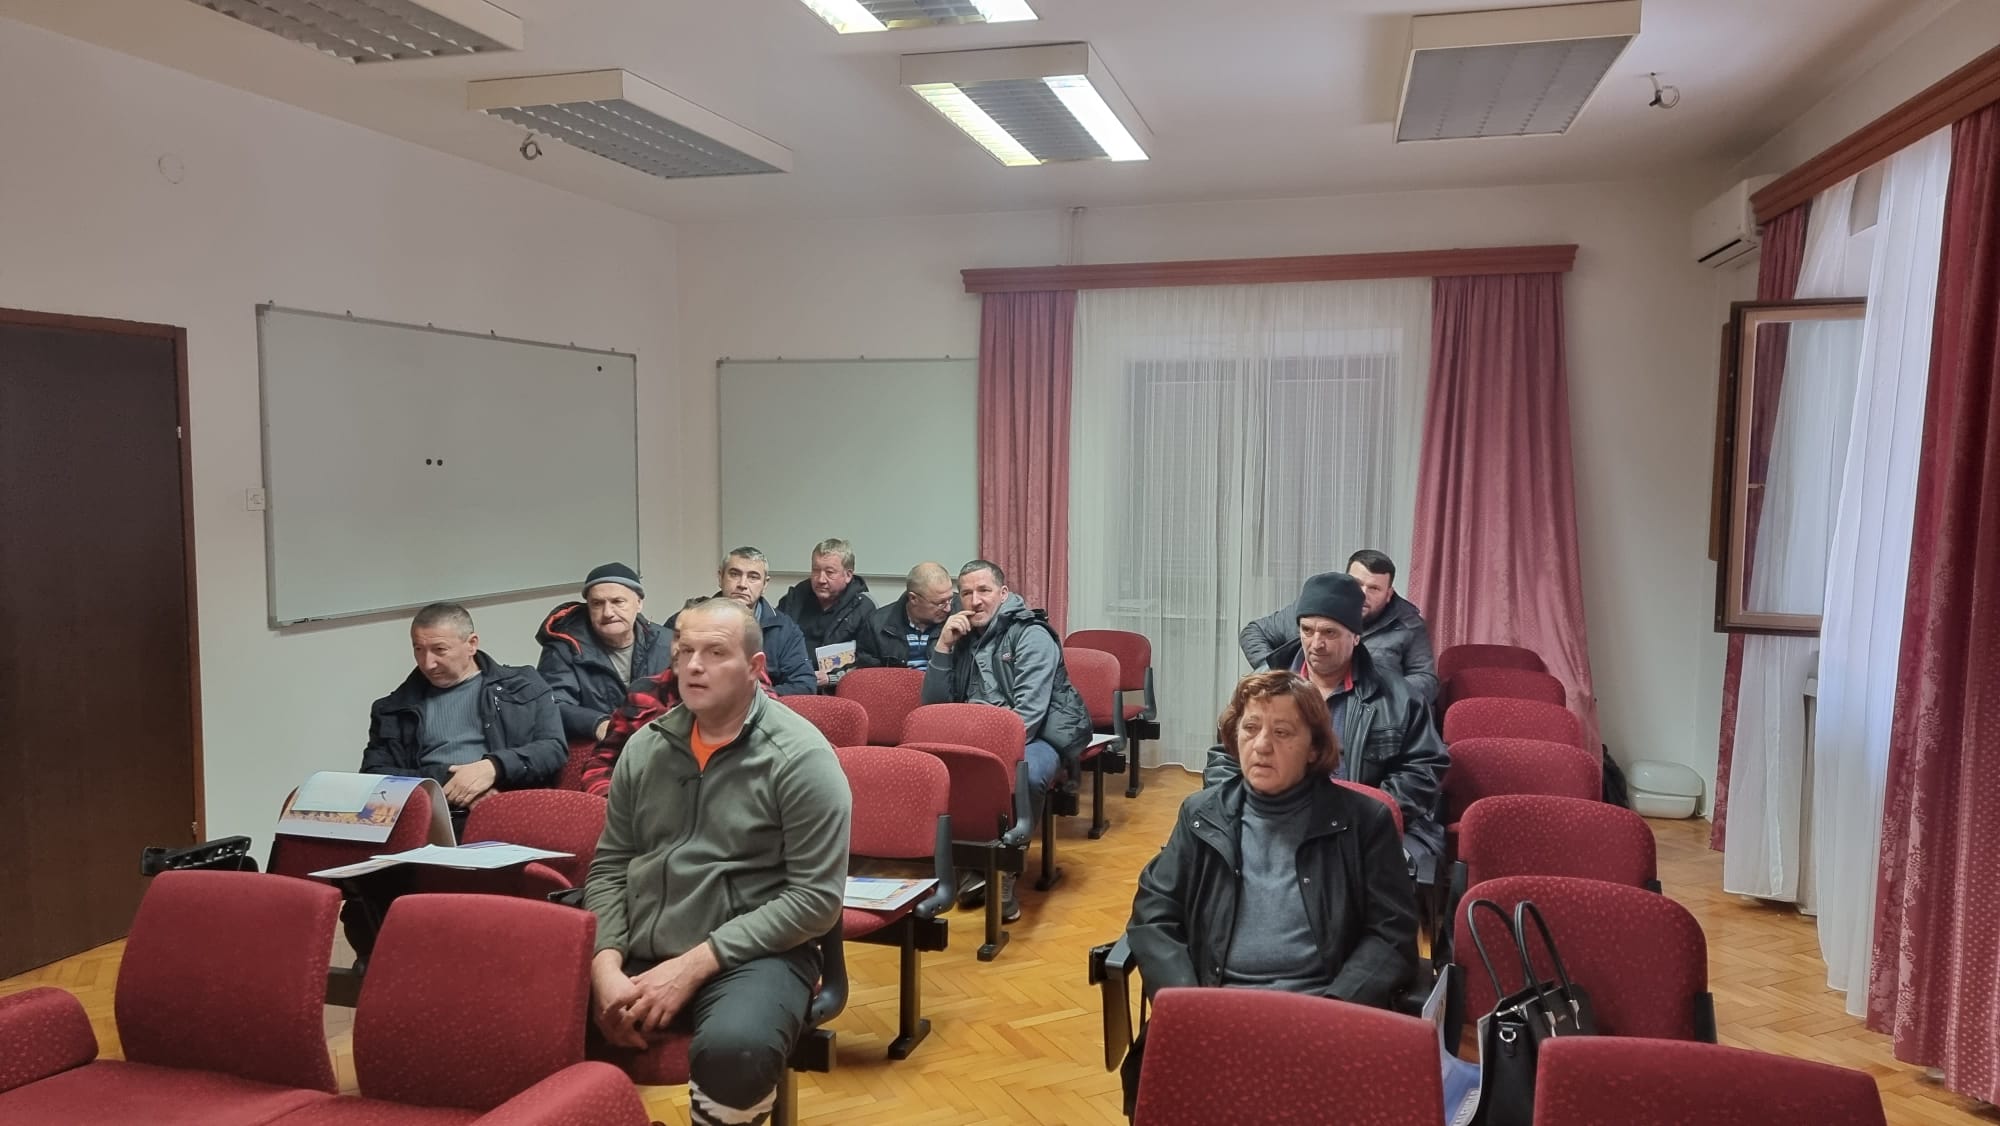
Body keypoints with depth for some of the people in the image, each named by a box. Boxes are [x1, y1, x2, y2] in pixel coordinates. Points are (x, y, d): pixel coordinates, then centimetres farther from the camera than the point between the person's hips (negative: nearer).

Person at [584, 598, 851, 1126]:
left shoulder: (800, 757, -7)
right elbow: (609, 866, 11)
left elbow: (815, 897, -11)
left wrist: (694, 965, -16)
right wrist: (606, 965, -8)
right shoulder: (645, 746, 10)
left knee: (734, 1050, -35)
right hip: (638, 951, 4)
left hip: (750, 953, -4)